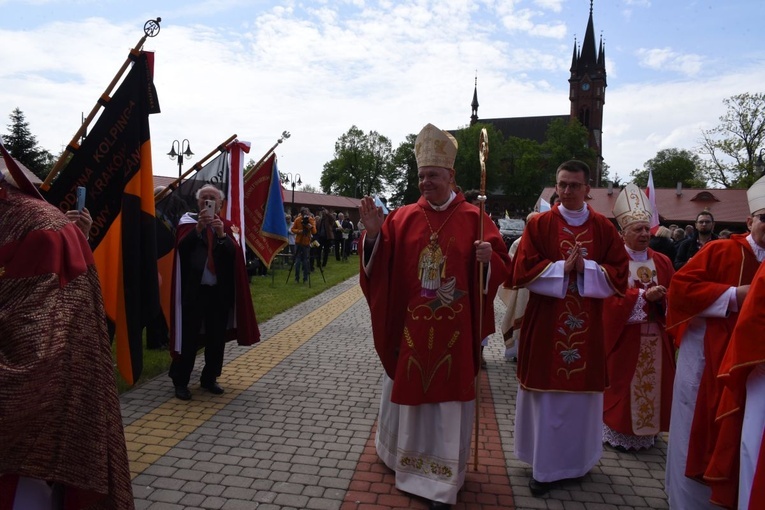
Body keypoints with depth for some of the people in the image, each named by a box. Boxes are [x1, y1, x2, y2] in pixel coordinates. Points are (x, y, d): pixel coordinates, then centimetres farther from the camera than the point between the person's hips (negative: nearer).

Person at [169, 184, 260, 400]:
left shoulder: (226, 225, 8)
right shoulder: (189, 220, 1)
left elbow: (235, 253, -7)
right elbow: (182, 247, -16)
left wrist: (222, 235, -22)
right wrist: (199, 227, -27)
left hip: (220, 290, 3)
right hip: (194, 289, -3)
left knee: (217, 337, 9)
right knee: (189, 336, 0)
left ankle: (209, 378, 24)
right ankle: (180, 381, 14)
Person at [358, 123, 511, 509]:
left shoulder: (473, 218, -2)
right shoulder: (403, 217, 2)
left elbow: (502, 267, -3)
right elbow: (380, 265, -4)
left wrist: (488, 258, -24)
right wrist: (373, 234, -22)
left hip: (454, 330, -2)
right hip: (410, 326, 2)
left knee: (448, 400, 6)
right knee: (405, 389, 17)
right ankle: (401, 452, 44)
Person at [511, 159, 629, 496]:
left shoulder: (603, 227, 6)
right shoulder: (539, 224, 0)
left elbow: (619, 274, 1)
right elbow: (523, 270, -7)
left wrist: (586, 269, -14)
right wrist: (563, 269, -16)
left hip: (587, 327, 2)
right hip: (546, 325, -2)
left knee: (582, 393, 10)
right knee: (547, 394, 2)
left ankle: (577, 459, 29)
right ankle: (544, 465, 15)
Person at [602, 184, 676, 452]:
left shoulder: (662, 262, 9)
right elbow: (611, 297, -16)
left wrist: (664, 299, -14)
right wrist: (644, 295, -23)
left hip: (655, 336, 5)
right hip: (624, 334, -5)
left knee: (652, 384, 11)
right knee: (622, 384, 3)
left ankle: (646, 432, 26)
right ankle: (617, 432, 16)